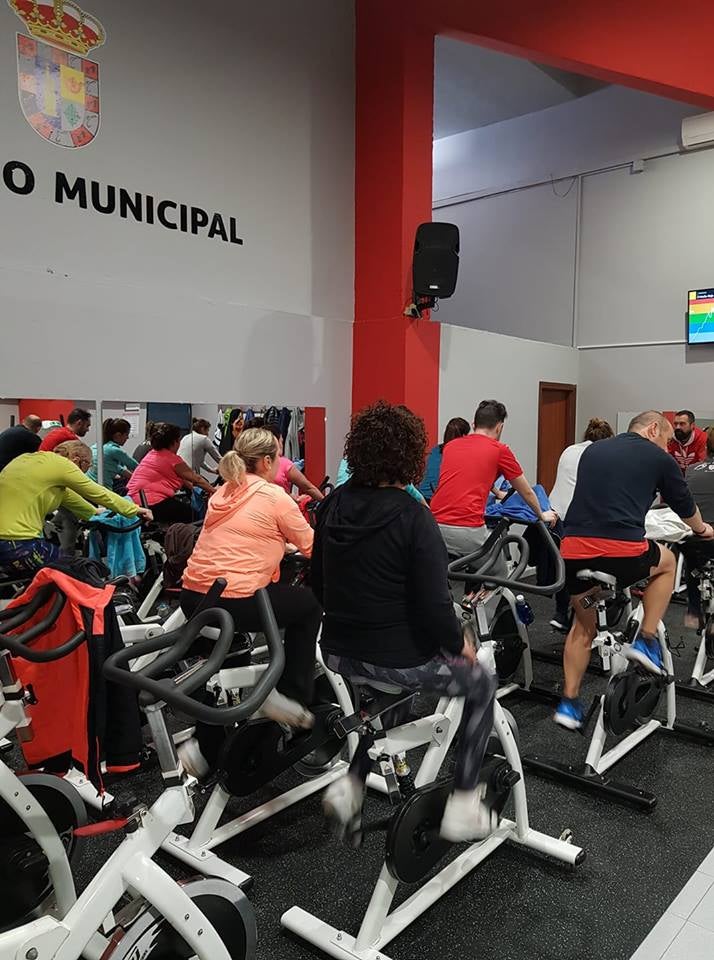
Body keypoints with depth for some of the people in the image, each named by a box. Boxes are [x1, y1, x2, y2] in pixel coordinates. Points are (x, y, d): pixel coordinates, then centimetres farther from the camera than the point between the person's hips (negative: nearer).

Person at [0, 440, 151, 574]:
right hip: (18, 546, -9)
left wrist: (94, 512, 38)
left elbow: (65, 494, 27)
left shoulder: (28, 457, 14)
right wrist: (134, 509, 12)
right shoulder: (60, 464, -10)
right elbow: (100, 494, -1)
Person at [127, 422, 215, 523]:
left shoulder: (153, 453, 15)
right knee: (191, 511, 10)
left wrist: (193, 488, 23)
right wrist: (213, 491, 9)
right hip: (154, 505, -9)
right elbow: (196, 479, -2)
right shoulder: (172, 459, -10)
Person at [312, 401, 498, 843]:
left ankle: (353, 782, 30)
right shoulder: (413, 517, -21)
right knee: (481, 686, 22)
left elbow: (318, 584, 8)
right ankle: (463, 806, 25)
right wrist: (460, 646, -2)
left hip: (339, 653, 6)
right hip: (400, 658, -6)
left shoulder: (334, 505, -2)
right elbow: (434, 606, -21)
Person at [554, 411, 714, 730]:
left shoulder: (592, 450, 22)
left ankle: (569, 703, 27)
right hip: (623, 553, -4)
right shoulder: (659, 458, 11)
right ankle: (646, 640, 24)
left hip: (573, 550, 5)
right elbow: (685, 506, 26)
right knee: (666, 562, 30)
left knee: (583, 626, 27)